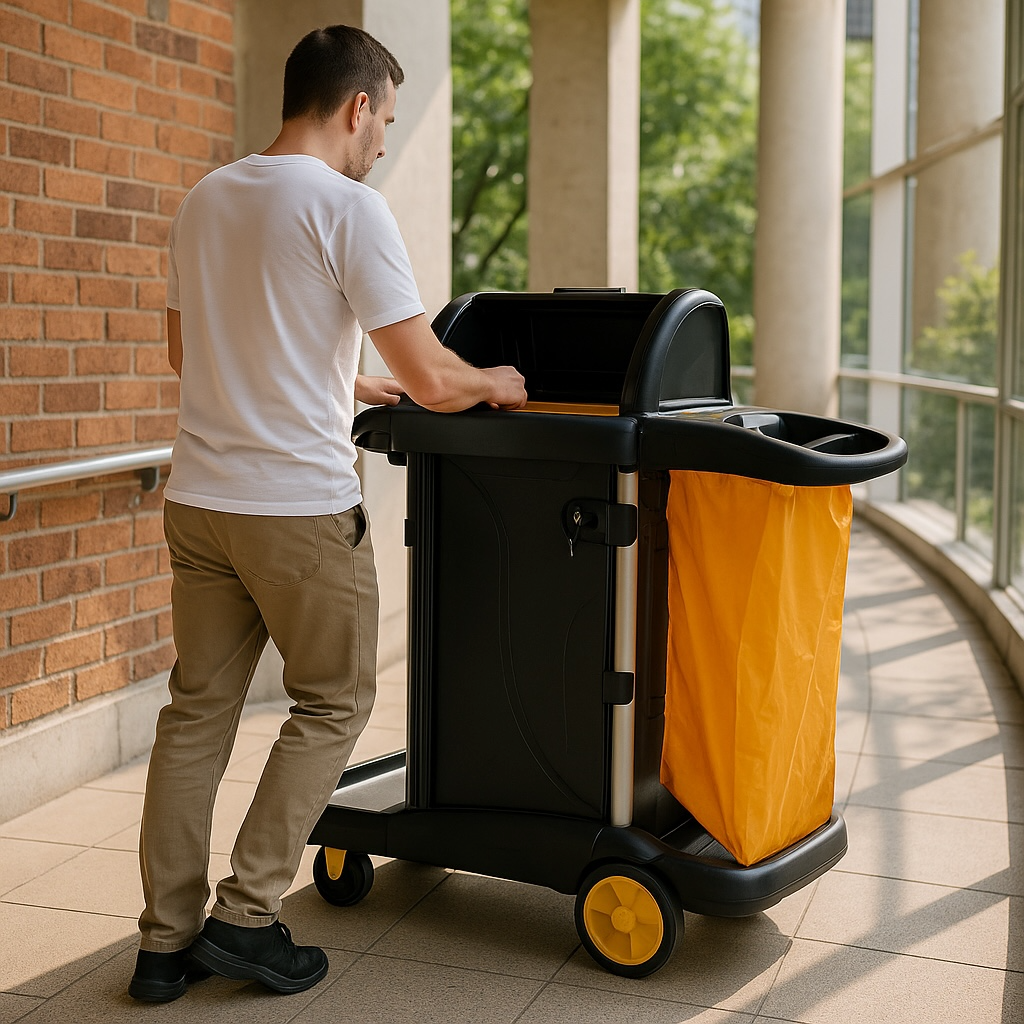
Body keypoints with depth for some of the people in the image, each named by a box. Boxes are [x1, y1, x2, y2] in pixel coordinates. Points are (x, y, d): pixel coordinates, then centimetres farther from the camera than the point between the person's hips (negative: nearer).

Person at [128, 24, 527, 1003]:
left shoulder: (204, 200, 11)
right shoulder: (349, 207, -11)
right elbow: (432, 382, -15)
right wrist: (496, 385, 8)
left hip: (197, 498, 7)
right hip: (301, 508, -7)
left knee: (197, 710, 12)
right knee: (331, 704, 11)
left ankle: (166, 940, 18)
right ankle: (245, 916, 11)